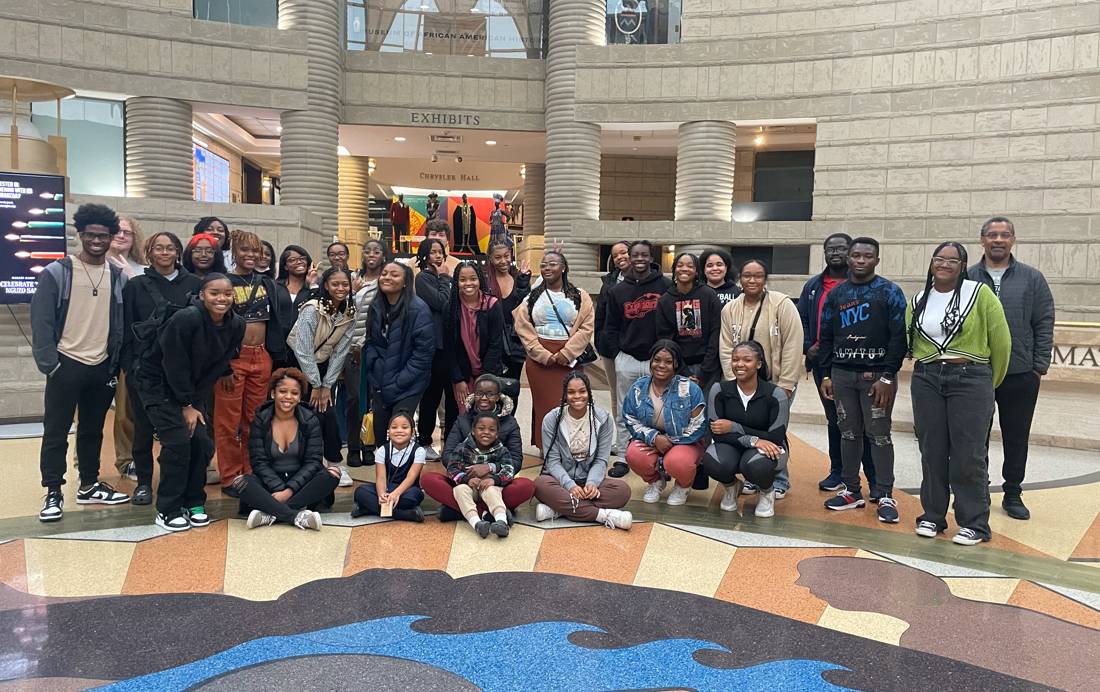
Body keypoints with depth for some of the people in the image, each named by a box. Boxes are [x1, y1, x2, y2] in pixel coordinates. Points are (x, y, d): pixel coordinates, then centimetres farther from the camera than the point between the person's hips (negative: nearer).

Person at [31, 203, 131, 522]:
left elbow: (120, 323, 8)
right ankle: (53, 493, 12)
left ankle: (89, 486, 26)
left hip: (102, 367, 4)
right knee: (56, 432, 3)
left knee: (93, 430, 14)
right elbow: (41, 321, -7)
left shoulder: (118, 277, 5)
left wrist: (115, 364, 3)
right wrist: (48, 363, -13)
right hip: (66, 365, -3)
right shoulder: (56, 273, -6)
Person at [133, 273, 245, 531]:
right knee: (178, 441, -15)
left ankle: (194, 503, 14)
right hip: (157, 382, -6)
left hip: (190, 388, 6)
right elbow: (174, 365, -22)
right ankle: (168, 510, -2)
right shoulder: (186, 319, -27)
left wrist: (194, 398, -3)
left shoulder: (236, 326, -11)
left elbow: (221, 364, 0)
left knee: (202, 442, -3)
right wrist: (186, 405, -16)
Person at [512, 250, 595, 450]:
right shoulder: (532, 297, 9)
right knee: (544, 404, 1)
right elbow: (524, 330, 1)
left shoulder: (580, 296, 6)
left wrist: (566, 354, -12)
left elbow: (586, 328, -3)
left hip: (570, 359, -1)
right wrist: (545, 356, -9)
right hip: (539, 359, 1)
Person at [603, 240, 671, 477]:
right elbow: (610, 327, 11)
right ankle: (624, 458, 17)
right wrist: (616, 354, 3)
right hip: (627, 359, 2)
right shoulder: (618, 290, 7)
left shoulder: (666, 286, -2)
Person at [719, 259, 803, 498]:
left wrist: (785, 385, -13)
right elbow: (726, 349, 2)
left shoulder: (782, 304, -10)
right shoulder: (730, 309, 2)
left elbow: (793, 346, -12)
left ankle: (779, 480, 16)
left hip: (778, 381, -3)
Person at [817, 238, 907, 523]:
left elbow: (898, 337, -7)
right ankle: (851, 491, 19)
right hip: (842, 374, 4)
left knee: (879, 434, 0)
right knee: (848, 432, 9)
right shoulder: (835, 294, 10)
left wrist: (887, 377, -13)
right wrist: (825, 375, 5)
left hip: (877, 376, -4)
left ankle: (885, 495, 9)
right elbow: (826, 337, 12)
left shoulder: (890, 292, -2)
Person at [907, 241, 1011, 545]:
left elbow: (1001, 341, -1)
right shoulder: (918, 301, 9)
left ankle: (974, 523, 8)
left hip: (970, 380, -4)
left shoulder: (980, 293, -4)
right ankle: (932, 516, 19)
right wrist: (930, 369, 12)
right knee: (932, 451, 8)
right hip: (926, 381, 4)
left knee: (968, 455, -3)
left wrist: (990, 383, 7)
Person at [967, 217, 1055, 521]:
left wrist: (1040, 366, -2)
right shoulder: (966, 278, 3)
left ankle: (1013, 494, 23)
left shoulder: (1032, 278, 5)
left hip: (1021, 375, 1)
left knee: (1017, 438, 10)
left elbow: (1044, 324, 4)